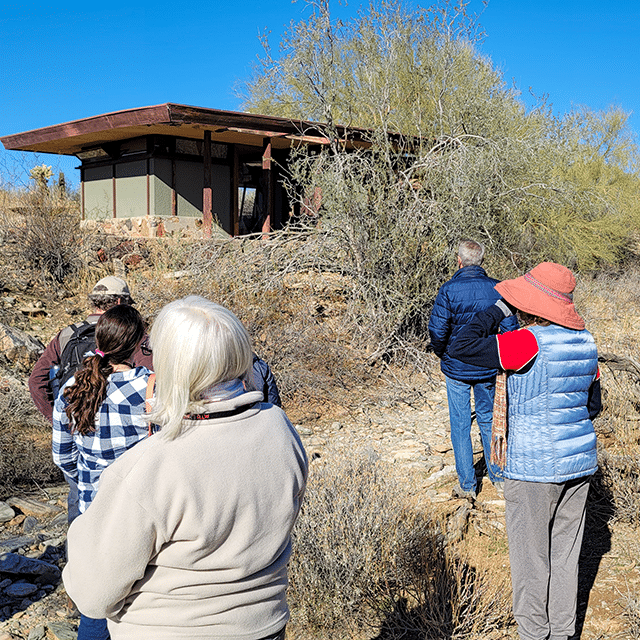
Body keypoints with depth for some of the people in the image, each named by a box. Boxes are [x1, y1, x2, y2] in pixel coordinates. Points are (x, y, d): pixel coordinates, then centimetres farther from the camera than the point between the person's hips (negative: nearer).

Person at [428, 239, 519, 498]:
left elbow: (437, 331, -16)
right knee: (488, 420, 19)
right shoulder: (497, 289, -6)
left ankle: (466, 485, 15)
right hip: (488, 369, 3)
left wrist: (443, 355, 4)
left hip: (456, 368, -3)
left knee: (460, 425, 8)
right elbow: (510, 329, -5)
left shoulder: (449, 290, -15)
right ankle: (499, 477, 27)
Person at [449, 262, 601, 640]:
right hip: (580, 462, 7)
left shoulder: (530, 342, -20)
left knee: (531, 554, 8)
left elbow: (462, 347, -22)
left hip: (534, 468, -7)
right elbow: (593, 405, 12)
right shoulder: (585, 341, 3)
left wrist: (498, 312, -12)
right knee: (566, 552, 19)